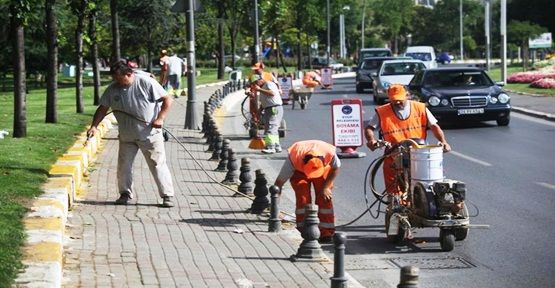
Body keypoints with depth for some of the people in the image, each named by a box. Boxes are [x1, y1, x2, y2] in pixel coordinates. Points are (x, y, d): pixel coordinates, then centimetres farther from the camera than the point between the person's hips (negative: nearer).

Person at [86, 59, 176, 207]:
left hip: (150, 134, -4)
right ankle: (125, 194, 23)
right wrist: (94, 126, -5)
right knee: (124, 165, 7)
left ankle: (167, 195, 2)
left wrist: (160, 118, -19)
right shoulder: (112, 89, -1)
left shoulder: (146, 83, -13)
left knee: (158, 164, -4)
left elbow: (167, 100, -9)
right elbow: (103, 109, 7)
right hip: (127, 137, 4)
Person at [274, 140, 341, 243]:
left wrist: (326, 187, -18)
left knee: (324, 198, -13)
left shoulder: (330, 153, -38)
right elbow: (279, 182, -33)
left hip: (324, 169, 1)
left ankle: (326, 233, -8)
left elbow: (336, 168, -13)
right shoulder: (293, 158, -41)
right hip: (299, 171, -1)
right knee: (302, 198, -18)